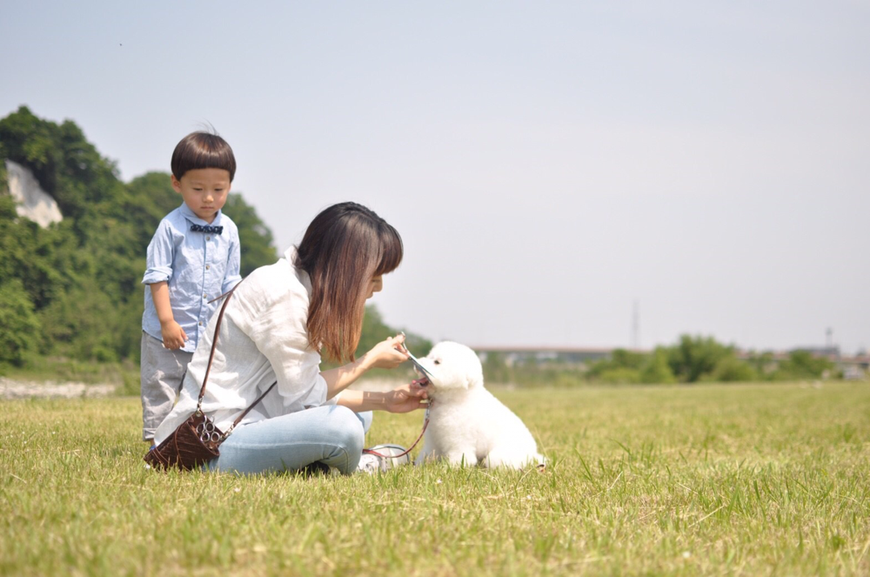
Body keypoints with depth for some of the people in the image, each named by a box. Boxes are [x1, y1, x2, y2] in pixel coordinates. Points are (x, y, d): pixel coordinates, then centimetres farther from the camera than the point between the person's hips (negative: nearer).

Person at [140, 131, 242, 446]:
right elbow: (158, 276, -11)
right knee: (161, 388, 1)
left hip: (211, 333, 5)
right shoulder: (171, 227, -10)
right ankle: (157, 441, 9)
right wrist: (167, 321, -16)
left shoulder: (229, 231, 5)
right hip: (167, 334, -4)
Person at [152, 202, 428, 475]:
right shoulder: (283, 295, -19)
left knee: (359, 414, 18)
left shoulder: (305, 288, 11)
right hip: (213, 445, -11)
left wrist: (383, 400, 7)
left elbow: (308, 388, 9)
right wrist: (372, 359, -3)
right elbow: (302, 396, -14)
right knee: (340, 425, -28)